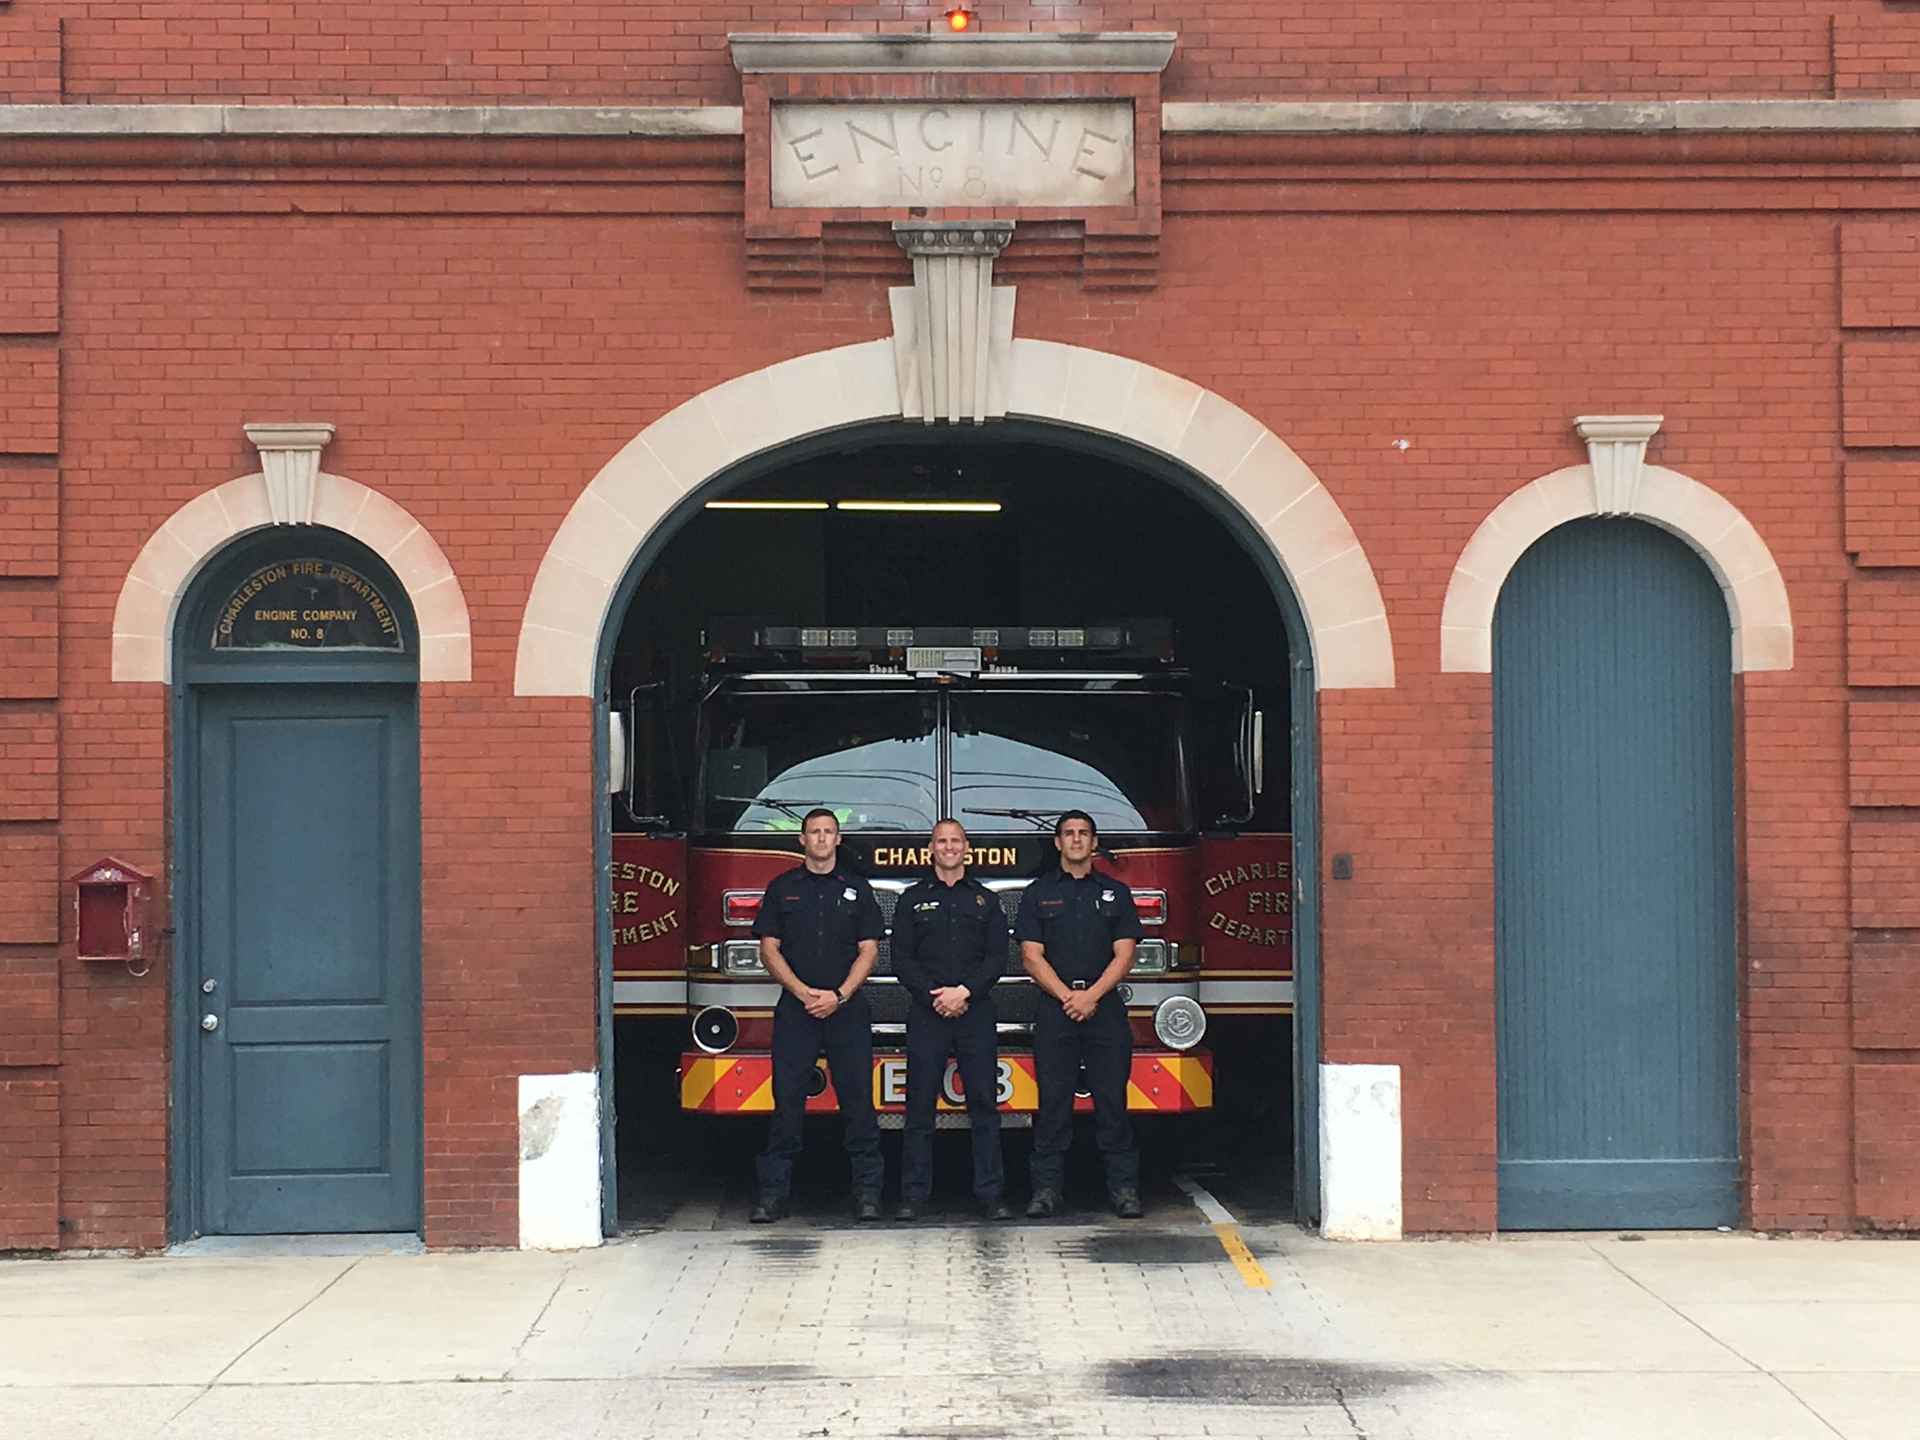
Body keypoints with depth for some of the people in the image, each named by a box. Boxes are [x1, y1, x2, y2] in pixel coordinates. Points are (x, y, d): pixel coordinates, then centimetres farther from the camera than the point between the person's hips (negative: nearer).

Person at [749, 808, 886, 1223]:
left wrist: (838, 995, -9)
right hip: (795, 1009, 0)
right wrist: (802, 992, -9)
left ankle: (867, 1191, 1)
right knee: (787, 1100, -2)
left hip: (847, 1009, 0)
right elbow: (769, 948, 5)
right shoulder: (782, 888, 9)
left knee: (858, 1101, -2)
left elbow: (868, 950, 4)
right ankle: (773, 1192, 1)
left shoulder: (857, 890, 9)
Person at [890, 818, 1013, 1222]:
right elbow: (902, 959, 3)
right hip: (925, 1012, -1)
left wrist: (965, 990, -11)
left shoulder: (986, 900, 13)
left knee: (984, 1103, -1)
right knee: (919, 1105, -1)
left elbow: (997, 957, 4)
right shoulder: (912, 900, 11)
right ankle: (914, 1195, 2)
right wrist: (935, 994, -11)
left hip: (976, 1011, 1)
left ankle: (989, 1192, 2)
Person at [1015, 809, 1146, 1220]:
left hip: (1105, 1006, 0)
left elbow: (1124, 954, 3)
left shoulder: (1115, 892, 11)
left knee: (1111, 1098, -1)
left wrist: (1092, 995, -11)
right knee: (1053, 1099, -1)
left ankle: (1124, 1186, 0)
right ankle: (1046, 1187, 1)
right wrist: (1066, 996, -12)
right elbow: (1032, 956, 1)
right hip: (1053, 1007, 0)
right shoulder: (1038, 894, 9)